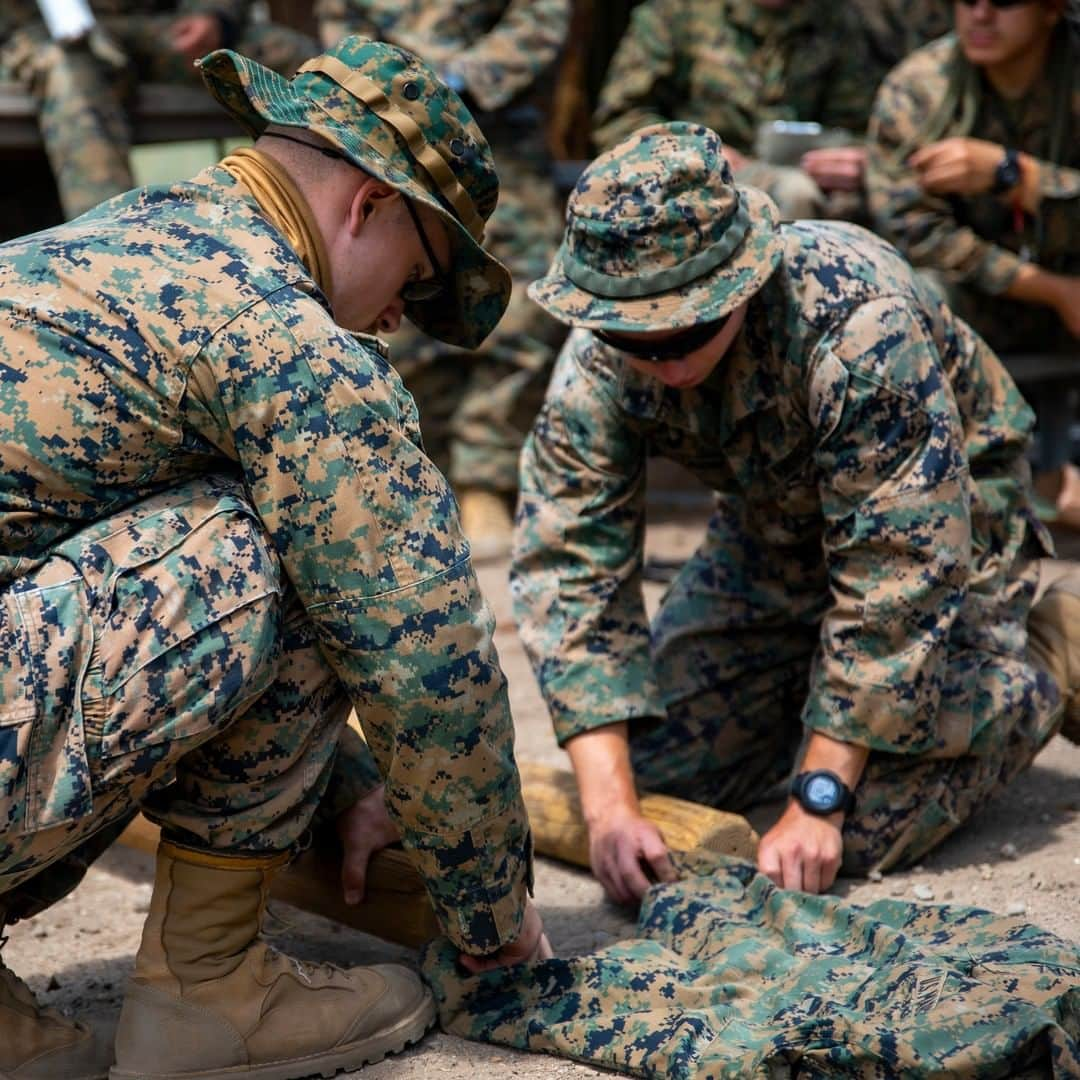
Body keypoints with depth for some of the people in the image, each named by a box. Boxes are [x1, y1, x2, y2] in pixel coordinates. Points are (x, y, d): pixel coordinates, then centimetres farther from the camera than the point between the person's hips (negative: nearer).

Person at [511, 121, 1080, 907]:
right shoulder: (597, 365, -22)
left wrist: (818, 801, -31)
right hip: (774, 524, 5)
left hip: (943, 512, -5)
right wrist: (610, 803, -30)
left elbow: (903, 578, -34)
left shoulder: (858, 320, -38)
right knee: (653, 768, -2)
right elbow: (569, 570, -20)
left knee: (865, 832, -17)